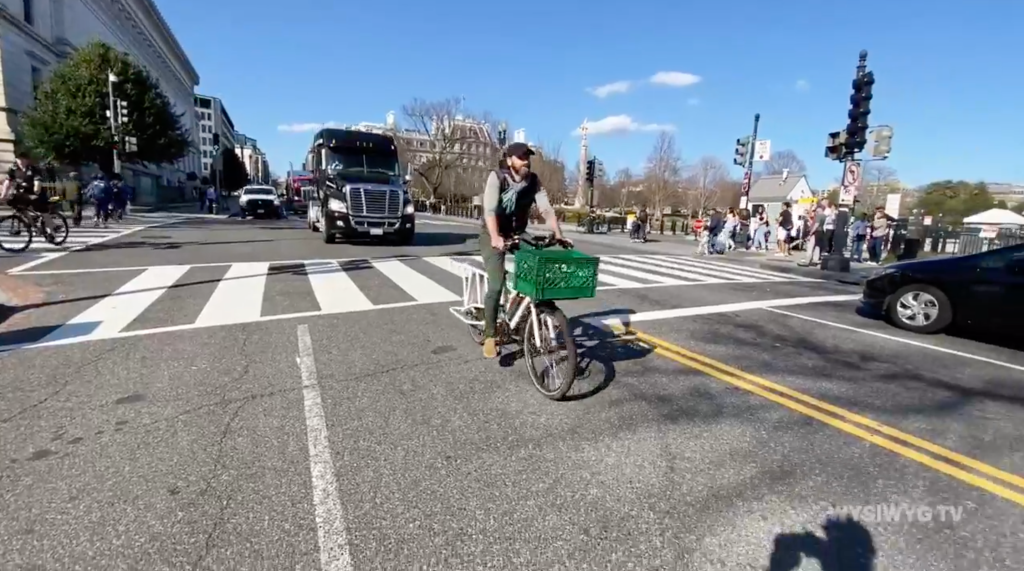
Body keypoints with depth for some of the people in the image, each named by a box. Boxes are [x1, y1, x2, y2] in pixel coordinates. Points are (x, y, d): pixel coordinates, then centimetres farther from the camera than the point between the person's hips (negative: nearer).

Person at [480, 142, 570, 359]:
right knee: (496, 285, -17)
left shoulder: (533, 180, -6)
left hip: (519, 234, 5)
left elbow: (546, 208, -14)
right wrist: (495, 237, -48)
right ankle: (490, 336, -4)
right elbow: (490, 209, -32)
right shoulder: (496, 177, -19)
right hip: (494, 236, -4)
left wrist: (558, 234, -29)